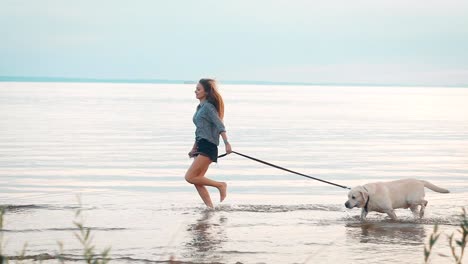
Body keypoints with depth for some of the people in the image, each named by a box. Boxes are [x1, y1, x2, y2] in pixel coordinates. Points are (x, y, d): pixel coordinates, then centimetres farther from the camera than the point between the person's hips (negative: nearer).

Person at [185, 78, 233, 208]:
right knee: (197, 180, 4)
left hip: (208, 146, -9)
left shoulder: (208, 107, -10)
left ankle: (220, 185, -6)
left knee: (190, 177, -13)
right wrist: (194, 148, 29)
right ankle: (210, 207, 5)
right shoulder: (200, 107, 18)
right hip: (201, 146, 9)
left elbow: (220, 126, -19)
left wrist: (226, 143, -31)